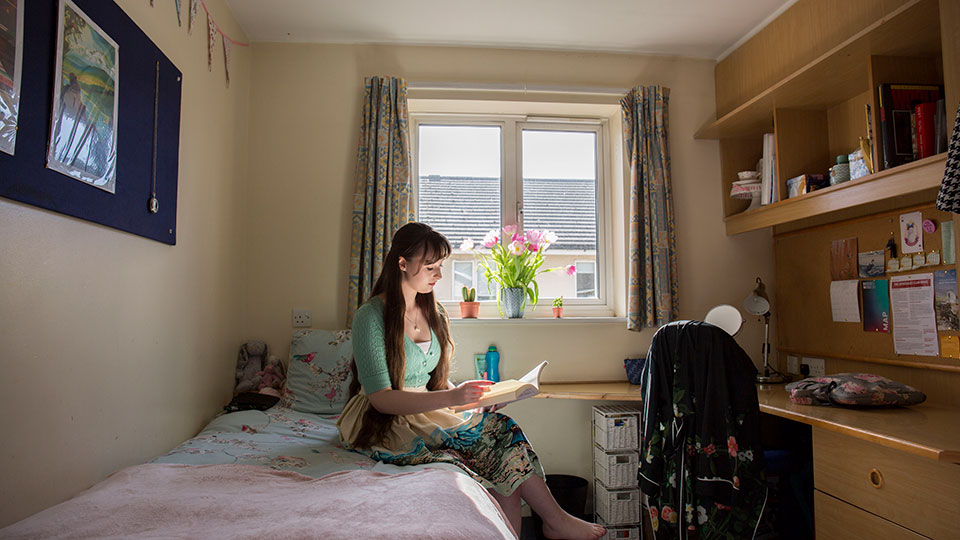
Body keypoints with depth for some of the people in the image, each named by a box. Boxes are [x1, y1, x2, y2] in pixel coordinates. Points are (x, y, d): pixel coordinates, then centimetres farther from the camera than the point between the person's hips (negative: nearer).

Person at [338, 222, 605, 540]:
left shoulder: (434, 314, 10)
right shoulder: (371, 317, -13)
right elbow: (380, 398, -20)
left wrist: (466, 394, -8)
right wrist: (449, 398, -31)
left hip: (425, 413, 7)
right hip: (381, 426, -6)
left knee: (501, 428, -20)